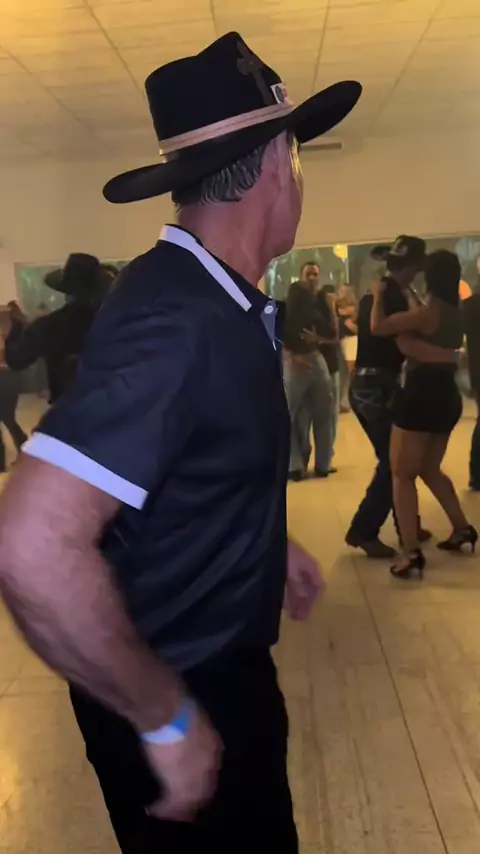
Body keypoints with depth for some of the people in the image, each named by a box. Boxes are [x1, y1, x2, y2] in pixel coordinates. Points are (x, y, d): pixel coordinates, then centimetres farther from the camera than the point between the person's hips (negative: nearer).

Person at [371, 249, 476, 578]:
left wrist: (379, 295, -2)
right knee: (429, 469, 25)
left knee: (402, 475, -2)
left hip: (421, 397, -8)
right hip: (447, 397, 8)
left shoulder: (426, 313, -16)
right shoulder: (456, 313, 9)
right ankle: (462, 528, 32)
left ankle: (412, 554, -6)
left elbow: (378, 327, -19)